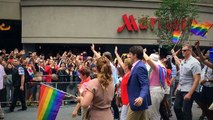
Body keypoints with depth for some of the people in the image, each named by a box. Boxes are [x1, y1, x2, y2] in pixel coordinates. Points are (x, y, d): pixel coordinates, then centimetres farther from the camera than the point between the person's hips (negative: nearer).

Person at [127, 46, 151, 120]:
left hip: (137, 102, -10)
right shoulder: (137, 66, 11)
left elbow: (145, 85, -28)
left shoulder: (140, 67, -20)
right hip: (139, 102, 10)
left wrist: (141, 97, -45)